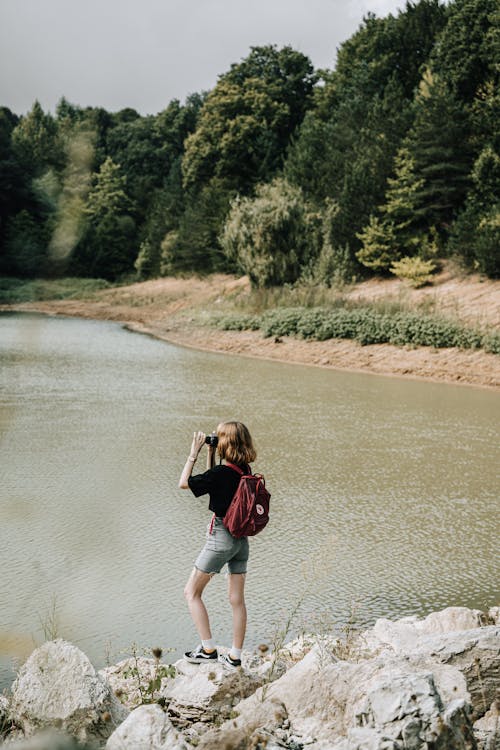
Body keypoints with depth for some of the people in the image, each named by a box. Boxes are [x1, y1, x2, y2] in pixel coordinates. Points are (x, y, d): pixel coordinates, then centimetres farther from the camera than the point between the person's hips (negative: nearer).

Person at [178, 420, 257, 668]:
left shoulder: (221, 473, -21)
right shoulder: (245, 471, 2)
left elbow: (183, 483, -12)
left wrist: (194, 453, -8)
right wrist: (209, 453, 11)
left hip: (221, 538, -8)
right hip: (242, 539, 8)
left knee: (191, 592, 7)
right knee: (237, 599, 11)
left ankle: (208, 649, 6)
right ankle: (235, 656, 17)